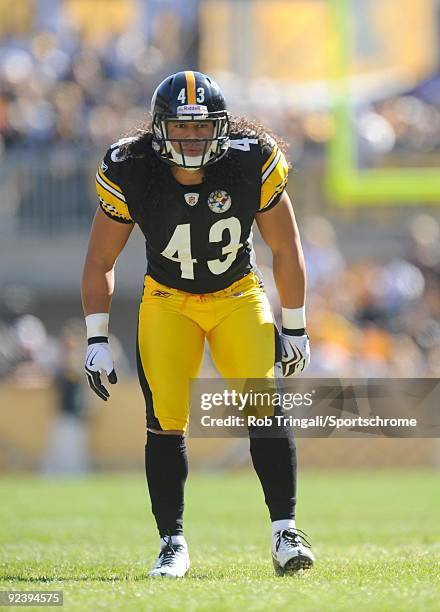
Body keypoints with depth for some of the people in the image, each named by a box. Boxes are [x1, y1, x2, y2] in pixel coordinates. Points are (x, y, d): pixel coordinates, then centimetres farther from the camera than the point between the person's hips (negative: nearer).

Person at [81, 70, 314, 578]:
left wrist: (295, 328, -2)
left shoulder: (253, 164, -20)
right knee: (166, 422, -13)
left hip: (238, 296, 0)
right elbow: (100, 261, -6)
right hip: (168, 300, 0)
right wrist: (97, 339, -11)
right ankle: (172, 543, -1)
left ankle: (285, 535, -9)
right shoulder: (130, 174, -20)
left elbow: (286, 250, -5)